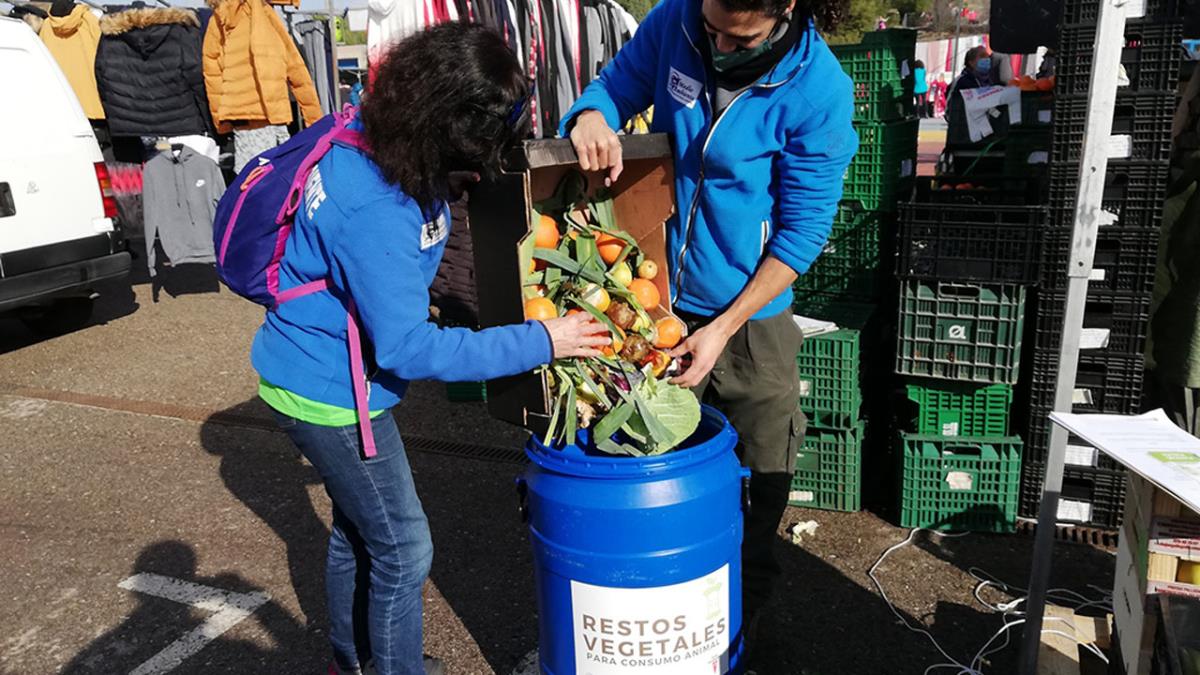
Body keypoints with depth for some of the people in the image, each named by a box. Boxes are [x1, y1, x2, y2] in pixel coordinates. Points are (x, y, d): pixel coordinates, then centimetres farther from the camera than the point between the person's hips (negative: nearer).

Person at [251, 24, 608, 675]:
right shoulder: (374, 211, -35)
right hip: (329, 393, -9)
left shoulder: (373, 131, -9)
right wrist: (538, 342, -26)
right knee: (402, 550, 6)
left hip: (316, 371, 9)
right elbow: (409, 349, -29)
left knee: (356, 529, 25)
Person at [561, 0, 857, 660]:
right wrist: (591, 116, -22)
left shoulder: (819, 92, -19)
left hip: (751, 312, -2)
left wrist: (724, 328, -19)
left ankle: (752, 593, 42)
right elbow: (615, 84, 3)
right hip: (662, 296, 3)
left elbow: (802, 231, -15)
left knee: (764, 463, 14)